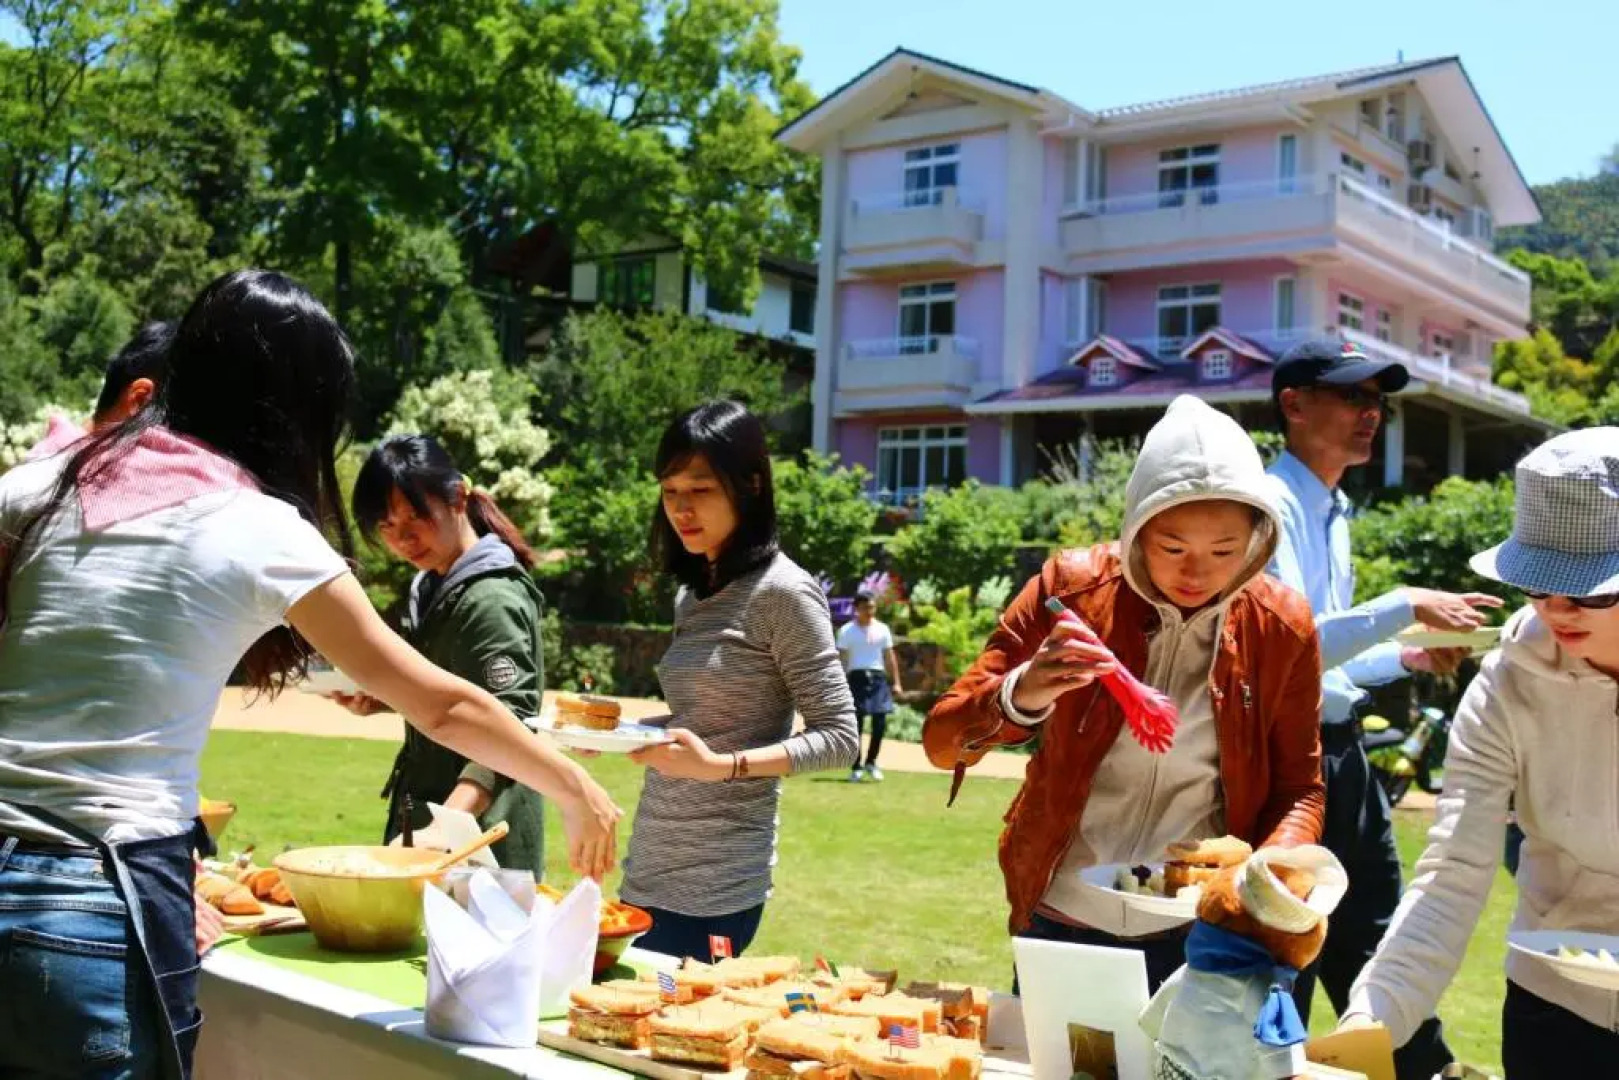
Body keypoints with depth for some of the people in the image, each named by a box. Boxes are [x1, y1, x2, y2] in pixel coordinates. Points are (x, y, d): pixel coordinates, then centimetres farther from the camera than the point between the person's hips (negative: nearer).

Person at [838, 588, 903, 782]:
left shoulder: (882, 629, 11)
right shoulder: (847, 631, 2)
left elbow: (889, 657, 14)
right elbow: (842, 659, 1)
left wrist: (895, 682, 9)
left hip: (878, 678, 3)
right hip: (857, 677, -3)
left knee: (880, 723, -3)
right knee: (856, 724, -2)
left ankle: (871, 762, 17)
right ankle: (856, 768, 7)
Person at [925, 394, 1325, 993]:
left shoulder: (1281, 627, -6)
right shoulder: (1072, 587, -10)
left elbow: (1299, 789, 4)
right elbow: (941, 740, -11)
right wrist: (1022, 694, -31)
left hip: (1200, 938, 0)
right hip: (1059, 921, 0)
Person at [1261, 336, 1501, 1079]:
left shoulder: (1334, 512, 14)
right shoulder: (1271, 505, -15)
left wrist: (1407, 659, 7)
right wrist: (1407, 607, -24)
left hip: (1339, 754, 9)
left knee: (1370, 936, 18)